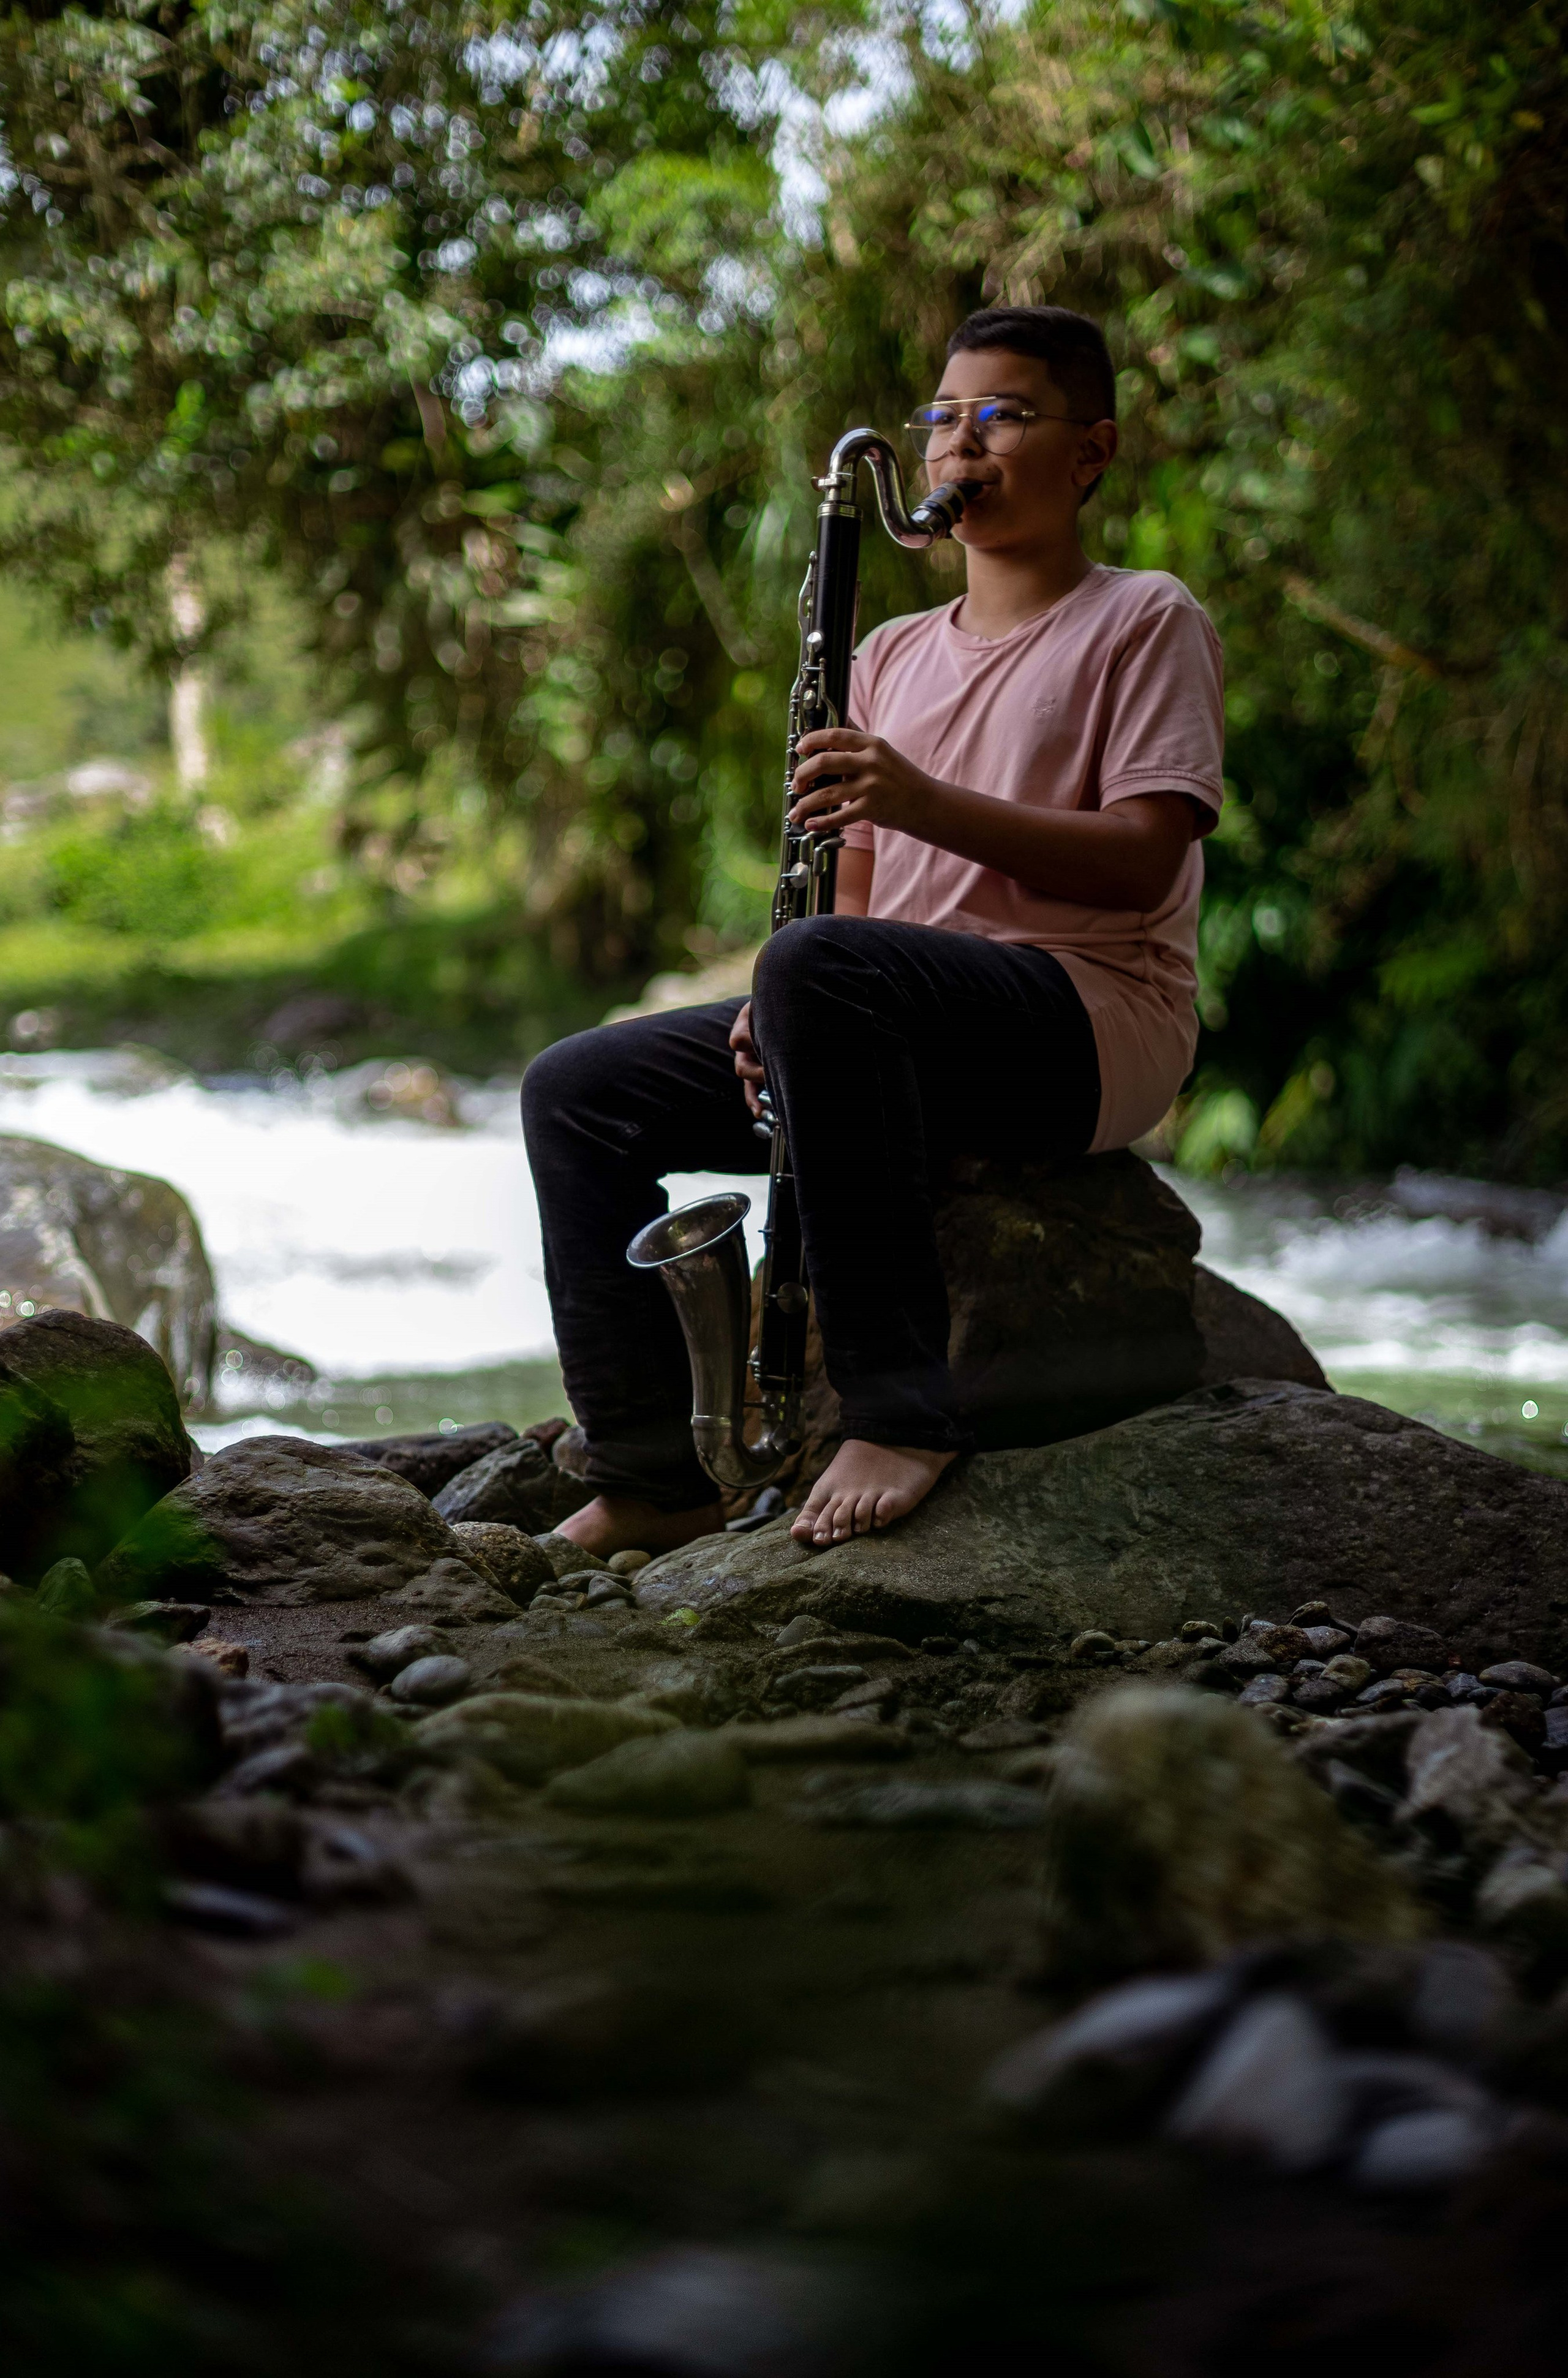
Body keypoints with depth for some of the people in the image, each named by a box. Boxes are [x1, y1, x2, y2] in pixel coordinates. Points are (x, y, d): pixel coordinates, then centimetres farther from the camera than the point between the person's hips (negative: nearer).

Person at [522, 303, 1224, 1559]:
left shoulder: (1146, 621, 1)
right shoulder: (894, 653, 22)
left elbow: (1140, 863, -12)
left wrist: (925, 803, -25)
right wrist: (783, 1015, -3)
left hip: (1092, 1013, -8)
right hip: (903, 1019, 8)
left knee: (819, 967, -37)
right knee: (576, 1090, -3)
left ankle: (900, 1410, -36)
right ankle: (652, 1478, -6)